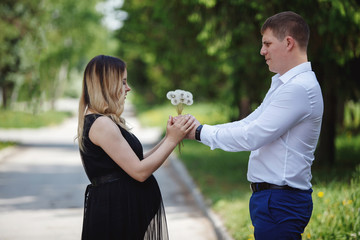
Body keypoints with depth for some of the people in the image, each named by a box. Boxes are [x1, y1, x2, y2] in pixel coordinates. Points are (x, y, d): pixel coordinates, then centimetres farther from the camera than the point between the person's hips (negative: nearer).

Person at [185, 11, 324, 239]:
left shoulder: (299, 88, -19)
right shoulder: (282, 84, 16)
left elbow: (251, 137, -22)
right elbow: (248, 124, 16)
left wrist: (202, 132, -11)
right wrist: (199, 129, 6)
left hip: (280, 202, -10)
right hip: (271, 195, 10)